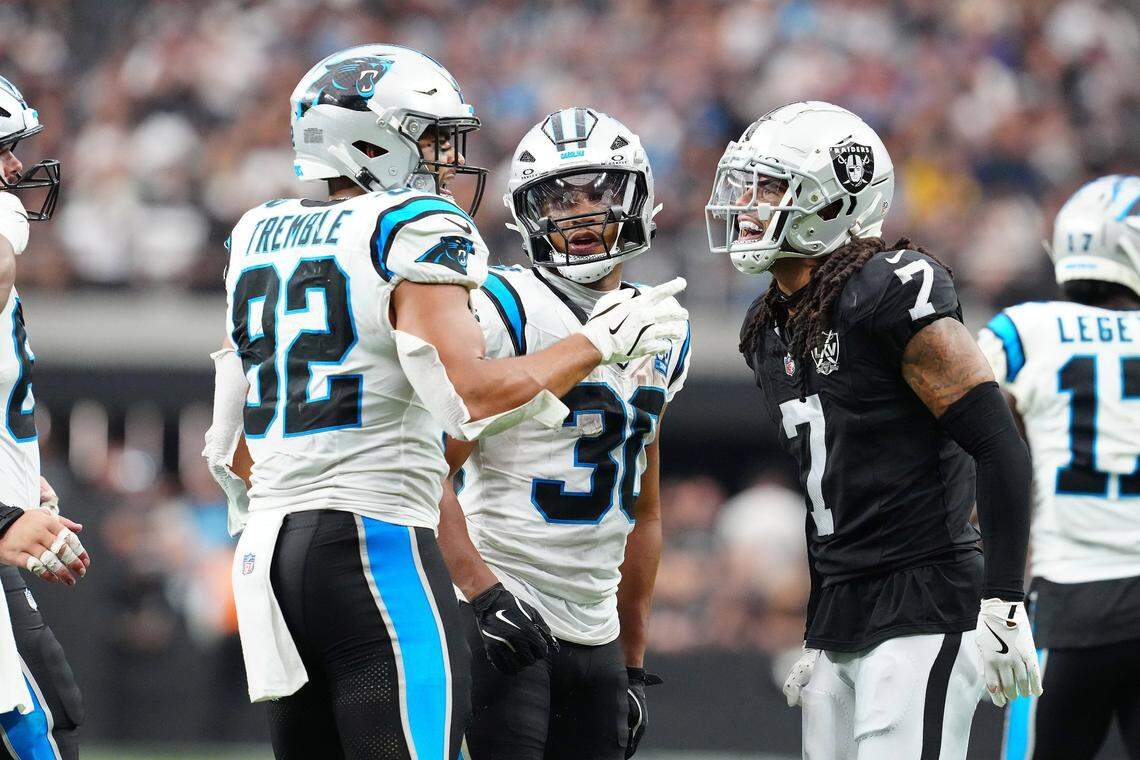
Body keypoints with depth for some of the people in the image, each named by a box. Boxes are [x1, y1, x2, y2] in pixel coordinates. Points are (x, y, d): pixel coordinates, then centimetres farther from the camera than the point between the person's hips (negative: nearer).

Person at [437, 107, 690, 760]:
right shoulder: (506, 310, -8)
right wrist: (483, 591, -23)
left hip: (595, 636, 7)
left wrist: (635, 662, 20)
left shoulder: (663, 337, 15)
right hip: (504, 624, -7)